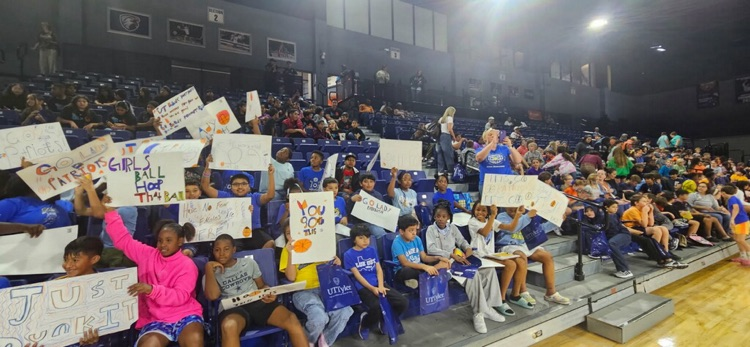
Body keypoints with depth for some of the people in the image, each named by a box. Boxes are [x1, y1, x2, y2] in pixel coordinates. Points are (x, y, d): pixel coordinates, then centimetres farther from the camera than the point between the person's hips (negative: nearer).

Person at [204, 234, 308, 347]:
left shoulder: (249, 262, 19)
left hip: (257, 302, 2)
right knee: (229, 326, -41)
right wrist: (209, 268, -1)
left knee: (291, 319, -28)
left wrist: (269, 293, -2)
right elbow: (212, 296, -5)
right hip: (232, 309, -1)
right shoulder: (212, 274, 15)